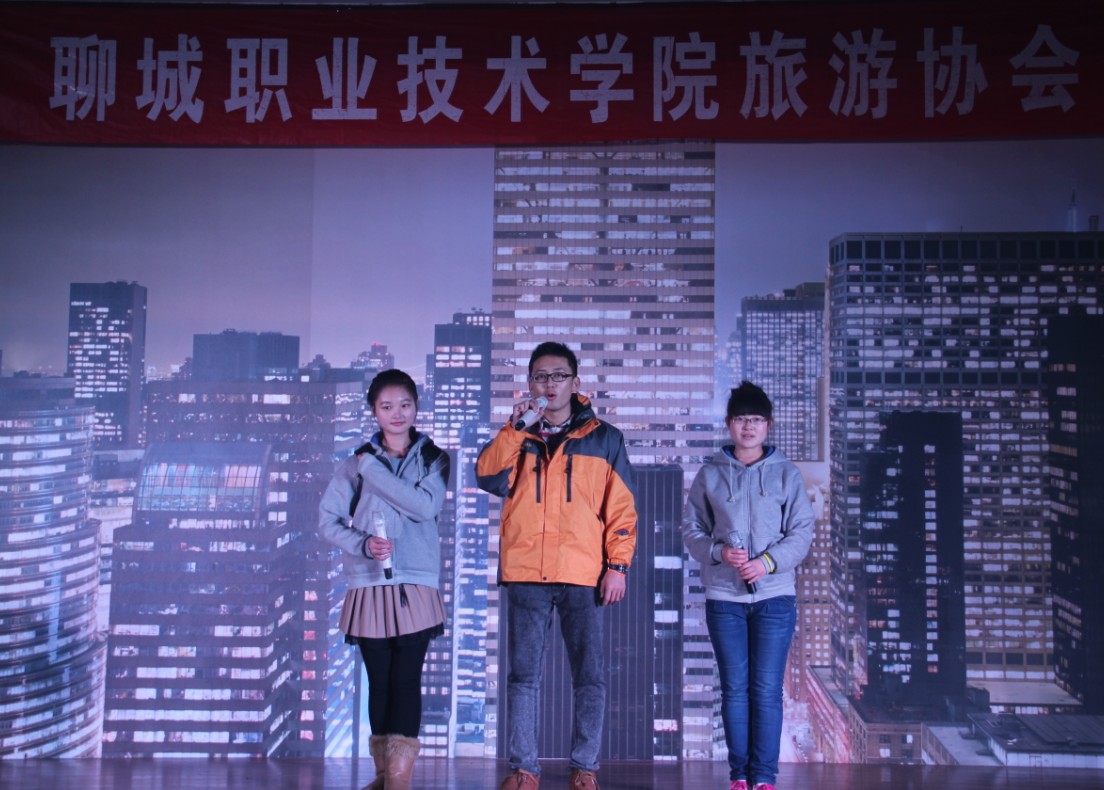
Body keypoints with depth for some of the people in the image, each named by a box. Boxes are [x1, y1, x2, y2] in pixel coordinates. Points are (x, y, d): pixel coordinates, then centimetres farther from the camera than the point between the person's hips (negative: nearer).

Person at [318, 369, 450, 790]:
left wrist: (372, 469, -11)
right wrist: (362, 544, -13)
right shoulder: (356, 462, 9)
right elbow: (328, 519, 6)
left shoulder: (432, 458, 6)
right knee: (379, 681, 6)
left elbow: (425, 506, -13)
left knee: (406, 681, -7)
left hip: (415, 586, -2)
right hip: (368, 586, 2)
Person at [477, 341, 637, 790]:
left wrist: (618, 565, -3)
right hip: (525, 573, 1)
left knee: (589, 675, 2)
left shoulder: (604, 439, 7)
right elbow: (488, 477, -7)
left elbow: (621, 508, 4)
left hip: (583, 575, -1)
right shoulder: (515, 437, 12)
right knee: (523, 674, 5)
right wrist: (516, 428, -14)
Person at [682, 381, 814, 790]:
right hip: (724, 596, 1)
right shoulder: (710, 473, 7)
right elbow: (692, 528, 7)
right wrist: (719, 552, -12)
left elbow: (801, 531, 0)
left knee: (767, 690, -2)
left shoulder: (785, 473, 5)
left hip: (774, 595, -1)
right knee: (734, 688, 4)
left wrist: (767, 562, -15)